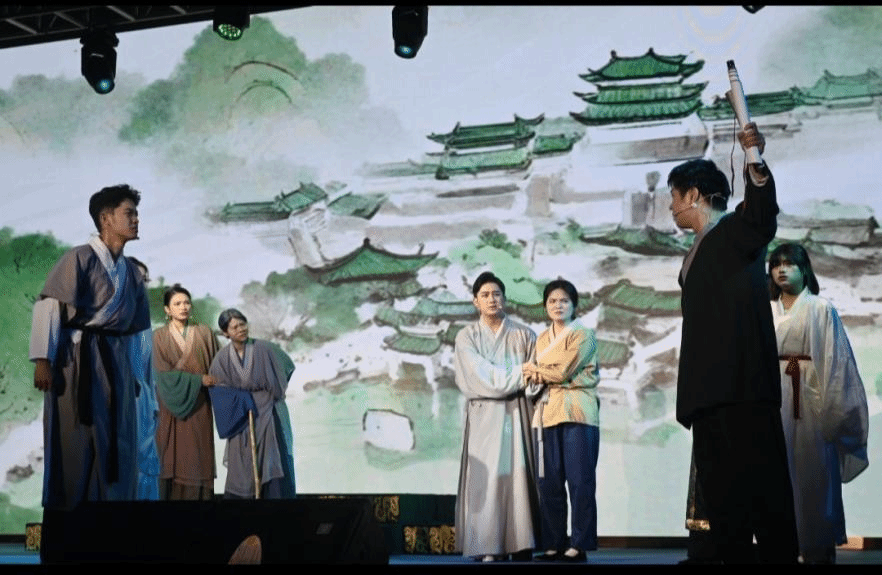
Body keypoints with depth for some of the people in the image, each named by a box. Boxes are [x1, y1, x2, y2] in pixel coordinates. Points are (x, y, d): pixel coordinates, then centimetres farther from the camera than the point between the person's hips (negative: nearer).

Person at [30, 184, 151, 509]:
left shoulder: (131, 272, 14)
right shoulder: (80, 258, -6)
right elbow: (47, 306, -12)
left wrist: (132, 371, 15)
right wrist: (43, 359, -18)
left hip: (116, 363, 6)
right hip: (78, 360, -6)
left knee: (116, 447, 7)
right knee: (74, 443, -2)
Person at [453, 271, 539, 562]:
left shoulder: (523, 335, 11)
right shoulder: (467, 337, 7)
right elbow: (481, 376, -5)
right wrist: (521, 374, -6)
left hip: (517, 414, 1)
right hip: (484, 415, -1)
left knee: (518, 475, -6)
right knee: (487, 476, -7)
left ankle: (520, 543, -5)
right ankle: (488, 546, -9)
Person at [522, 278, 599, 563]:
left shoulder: (583, 335, 0)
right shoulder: (542, 339, 19)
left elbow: (563, 371, -10)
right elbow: (533, 376, 14)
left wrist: (537, 371, 6)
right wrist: (544, 376, -8)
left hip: (577, 412, -5)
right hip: (548, 413, 5)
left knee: (579, 480, -6)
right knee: (549, 482, 2)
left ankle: (579, 544, -5)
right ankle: (554, 544, 7)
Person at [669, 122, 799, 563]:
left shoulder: (736, 229, 0)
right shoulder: (696, 253, 24)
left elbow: (763, 215, -24)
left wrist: (756, 164, -43)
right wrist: (690, 397, 18)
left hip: (743, 383, -9)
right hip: (710, 389, 9)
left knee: (761, 485, -9)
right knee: (720, 492, 6)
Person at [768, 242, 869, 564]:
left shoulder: (821, 309, 4)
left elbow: (835, 360, -2)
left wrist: (832, 409, -11)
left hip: (810, 400, -3)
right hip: (774, 400, 3)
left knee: (813, 474, 0)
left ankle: (818, 549, 7)